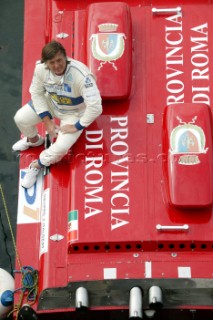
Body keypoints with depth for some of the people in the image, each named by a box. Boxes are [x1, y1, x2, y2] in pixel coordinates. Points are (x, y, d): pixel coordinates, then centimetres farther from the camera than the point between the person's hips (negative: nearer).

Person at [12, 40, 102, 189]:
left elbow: (95, 106, -40)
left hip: (74, 112, -4)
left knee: (61, 147, -23)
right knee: (20, 118, -10)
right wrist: (47, 120, -13)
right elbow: (37, 93, -8)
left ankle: (37, 165, 10)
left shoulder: (80, 74, -40)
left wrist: (77, 126, -27)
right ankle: (34, 140, 26)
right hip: (50, 103, 4)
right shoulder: (41, 68, -25)